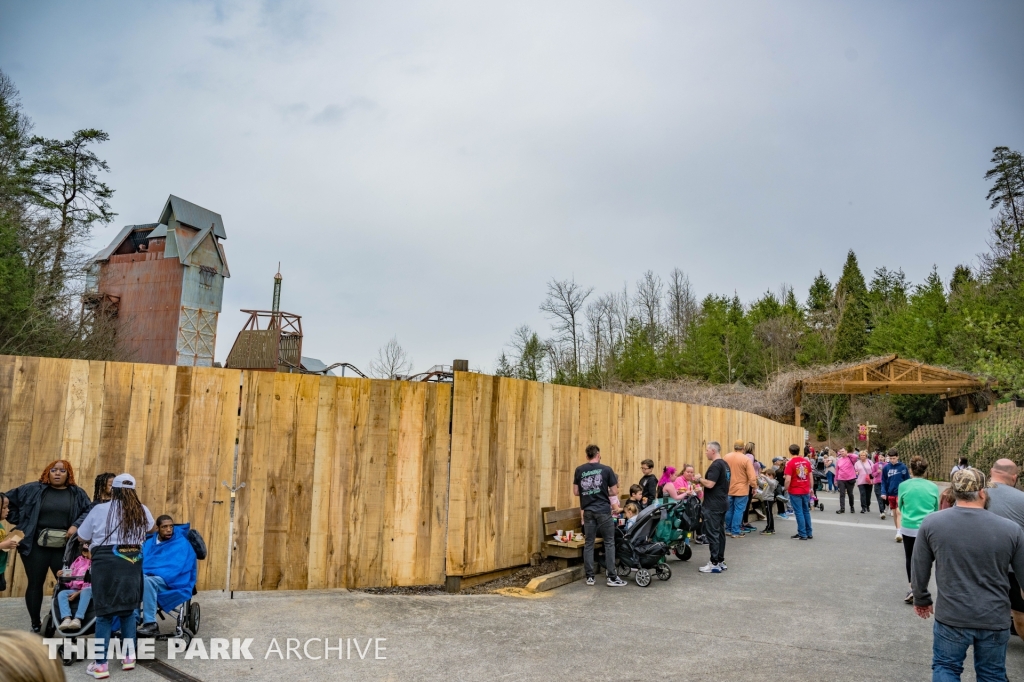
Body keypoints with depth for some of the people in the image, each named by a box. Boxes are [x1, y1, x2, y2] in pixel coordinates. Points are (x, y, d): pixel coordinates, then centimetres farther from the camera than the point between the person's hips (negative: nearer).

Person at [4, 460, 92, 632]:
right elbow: (8, 500, 9)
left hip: (65, 547, 0)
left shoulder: (78, 494, 6)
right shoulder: (33, 489, 3)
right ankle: (36, 625, 18)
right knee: (35, 584, 7)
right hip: (36, 545, 0)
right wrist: (20, 522, 4)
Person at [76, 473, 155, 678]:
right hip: (132, 563, 3)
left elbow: (84, 537, 8)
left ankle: (100, 665, 7)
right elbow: (149, 527, 31)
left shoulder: (100, 510, -2)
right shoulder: (141, 511, 9)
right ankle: (129, 657, 22)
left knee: (105, 612, 3)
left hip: (106, 563, -3)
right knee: (128, 609, 15)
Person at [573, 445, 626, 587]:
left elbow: (576, 492, 7)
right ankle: (612, 577, 4)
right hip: (603, 510, -3)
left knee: (588, 543, 8)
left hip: (588, 511, 3)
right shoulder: (606, 469, -4)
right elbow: (614, 492, -1)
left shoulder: (579, 470, 3)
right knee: (609, 543, 4)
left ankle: (590, 577, 11)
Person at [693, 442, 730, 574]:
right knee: (720, 532, 13)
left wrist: (700, 479, -8)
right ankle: (721, 561, 18)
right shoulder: (725, 464, 14)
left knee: (712, 533, -6)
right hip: (722, 503, 10)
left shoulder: (715, 465, -18)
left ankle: (715, 564, -4)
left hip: (713, 505, -10)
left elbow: (710, 484, -25)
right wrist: (702, 482, 14)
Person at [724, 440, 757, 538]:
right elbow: (752, 476, -16)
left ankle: (728, 529, 26)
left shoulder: (726, 457, -1)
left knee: (729, 509, 15)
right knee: (738, 510, 2)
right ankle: (735, 532, 5)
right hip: (741, 489, -5)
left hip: (728, 489, 5)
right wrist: (754, 487, 0)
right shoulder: (746, 459, -15)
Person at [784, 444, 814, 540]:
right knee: (806, 511, 15)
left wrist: (786, 488, -2)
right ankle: (809, 533, 22)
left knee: (799, 512, 1)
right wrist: (810, 487, 20)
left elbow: (788, 479, -18)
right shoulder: (806, 461, 2)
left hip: (795, 492, -5)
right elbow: (810, 476, 9)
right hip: (805, 491, 5)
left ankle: (802, 534, 5)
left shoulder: (790, 463, -14)